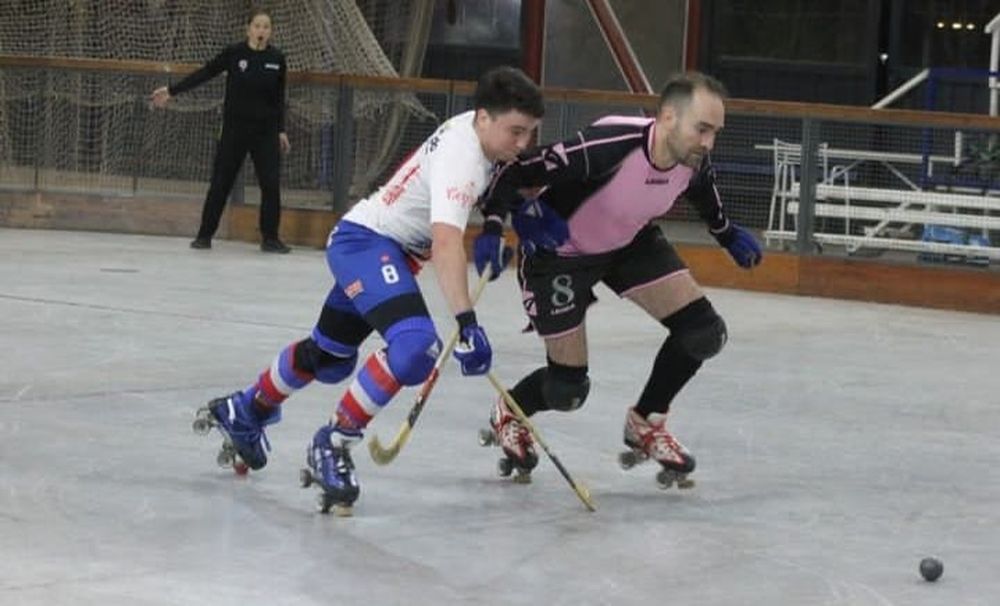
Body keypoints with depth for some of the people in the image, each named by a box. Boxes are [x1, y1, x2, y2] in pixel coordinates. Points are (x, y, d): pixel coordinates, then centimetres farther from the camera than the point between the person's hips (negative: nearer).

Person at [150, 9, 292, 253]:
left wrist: (281, 130, 7)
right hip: (235, 128, -2)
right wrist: (172, 91, -3)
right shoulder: (234, 53, -6)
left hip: (266, 131, 2)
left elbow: (279, 98, 8)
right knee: (220, 183, 1)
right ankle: (204, 235, 11)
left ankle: (270, 238, 7)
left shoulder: (277, 59, 0)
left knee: (271, 184, -3)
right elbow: (205, 73, -2)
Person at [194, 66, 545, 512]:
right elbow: (445, 244, -42)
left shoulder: (474, 126, -1)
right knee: (416, 345, -30)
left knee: (329, 357, 24)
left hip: (387, 243, 10)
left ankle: (245, 411, 46)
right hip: (366, 241, -10)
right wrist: (467, 323, -50)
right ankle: (333, 445, -19)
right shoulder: (461, 157, -29)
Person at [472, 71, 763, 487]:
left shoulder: (694, 162, -17)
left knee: (702, 333, -7)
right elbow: (520, 171, -32)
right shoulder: (608, 147, -39)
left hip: (630, 244, 6)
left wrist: (728, 234, 19)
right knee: (567, 388, -4)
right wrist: (492, 229, -41)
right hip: (558, 252, -6)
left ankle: (645, 424, 17)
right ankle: (508, 415, 31)